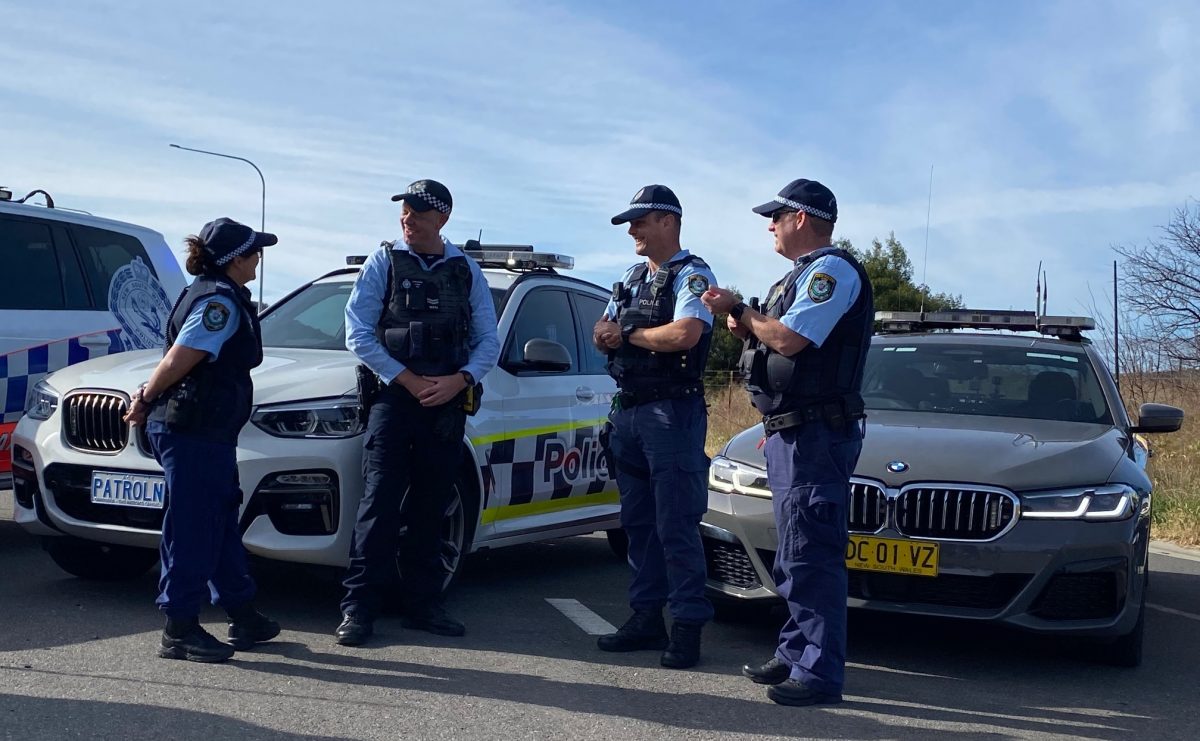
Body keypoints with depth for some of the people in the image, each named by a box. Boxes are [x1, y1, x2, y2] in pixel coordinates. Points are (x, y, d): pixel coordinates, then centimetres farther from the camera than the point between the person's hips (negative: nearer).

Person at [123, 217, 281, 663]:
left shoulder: (210, 294, 18)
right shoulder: (221, 301, -15)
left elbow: (177, 359, 17)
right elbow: (179, 360, -21)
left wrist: (148, 399, 7)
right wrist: (146, 398, -8)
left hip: (207, 431, 11)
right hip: (194, 433, -11)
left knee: (221, 524, 16)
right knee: (192, 530, -4)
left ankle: (243, 617, 26)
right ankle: (179, 630, 4)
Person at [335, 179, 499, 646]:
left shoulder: (467, 271, 12)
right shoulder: (384, 262, 4)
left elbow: (489, 340, 11)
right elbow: (358, 333, -2)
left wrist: (459, 380, -7)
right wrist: (409, 380, -9)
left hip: (448, 404, 3)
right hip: (393, 398, -3)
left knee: (430, 510, 7)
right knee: (380, 504, -9)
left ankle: (423, 604, 15)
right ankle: (358, 608, -5)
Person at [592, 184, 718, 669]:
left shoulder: (691, 275, -7)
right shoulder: (632, 278, 19)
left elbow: (685, 334, -23)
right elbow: (602, 334, 18)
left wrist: (628, 333, -9)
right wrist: (608, 334, -7)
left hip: (672, 411, -8)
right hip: (627, 411, 9)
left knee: (676, 525, -7)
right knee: (637, 521, 12)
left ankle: (688, 626, -1)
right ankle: (647, 618, 20)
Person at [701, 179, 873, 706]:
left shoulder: (832, 269, -11)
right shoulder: (801, 276, 22)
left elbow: (790, 339, -22)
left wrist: (740, 312, -9)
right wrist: (746, 326, 8)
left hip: (815, 432, -11)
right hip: (789, 431, 11)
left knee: (813, 555, -11)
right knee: (796, 557, 15)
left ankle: (820, 672, -8)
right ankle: (795, 654, 24)